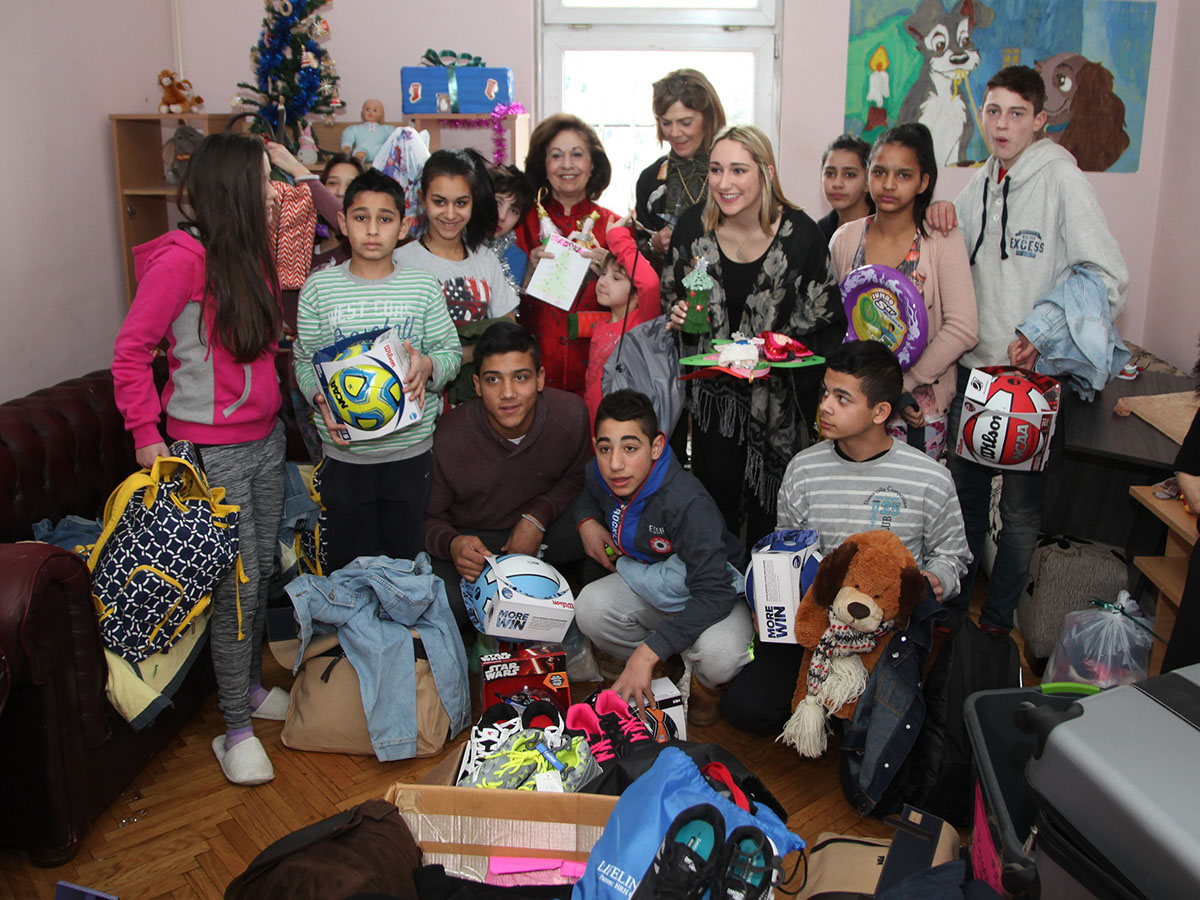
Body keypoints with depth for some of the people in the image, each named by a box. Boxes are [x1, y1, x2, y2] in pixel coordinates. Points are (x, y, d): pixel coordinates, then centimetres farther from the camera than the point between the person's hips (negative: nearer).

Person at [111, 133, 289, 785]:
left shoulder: (251, 253, 10)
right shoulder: (182, 256, -16)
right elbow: (131, 350, -13)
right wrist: (145, 434, -14)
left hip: (265, 438, 8)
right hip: (211, 449, -8)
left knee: (262, 569, 16)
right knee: (237, 584, -3)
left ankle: (250, 685, 35)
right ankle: (237, 728, 12)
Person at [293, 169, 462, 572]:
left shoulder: (423, 286, 0)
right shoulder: (319, 288, 0)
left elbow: (452, 351, 3)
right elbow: (304, 361, 3)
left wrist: (428, 365, -19)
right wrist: (319, 397, -16)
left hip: (412, 451, 0)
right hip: (345, 454, 0)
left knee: (409, 560, 12)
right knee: (348, 564, 11)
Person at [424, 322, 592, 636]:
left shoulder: (569, 413, -17)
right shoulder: (449, 438, -24)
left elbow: (577, 477, 2)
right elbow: (430, 517, -11)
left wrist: (538, 516, -16)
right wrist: (451, 544, -35)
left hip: (542, 526, 3)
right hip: (472, 536, -3)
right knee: (447, 604, -33)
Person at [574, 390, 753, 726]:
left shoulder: (687, 503, -36)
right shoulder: (600, 475, -14)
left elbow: (714, 594, -39)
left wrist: (648, 651, -44)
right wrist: (587, 520, -9)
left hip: (719, 589, -6)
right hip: (651, 582, 6)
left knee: (719, 653, -37)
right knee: (589, 608, -23)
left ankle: (707, 683, 5)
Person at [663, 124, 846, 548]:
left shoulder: (800, 234, -14)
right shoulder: (693, 226, -4)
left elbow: (827, 324, -7)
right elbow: (670, 298, 11)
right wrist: (678, 315, -11)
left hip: (778, 395, -2)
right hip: (714, 389, 2)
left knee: (769, 508, 5)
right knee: (715, 495, 5)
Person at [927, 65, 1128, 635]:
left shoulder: (1061, 177, -10)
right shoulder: (981, 183, 10)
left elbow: (1110, 279, -13)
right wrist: (942, 220, -3)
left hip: (1033, 373, -6)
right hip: (973, 364, 6)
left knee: (1020, 508, 6)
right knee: (964, 491, 17)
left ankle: (998, 620, 23)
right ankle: (951, 604, 33)